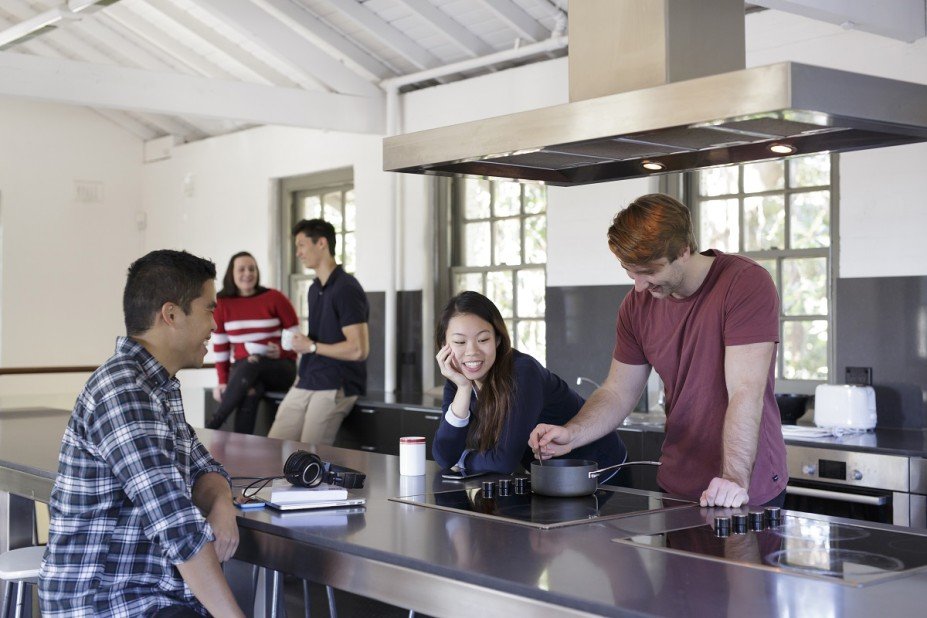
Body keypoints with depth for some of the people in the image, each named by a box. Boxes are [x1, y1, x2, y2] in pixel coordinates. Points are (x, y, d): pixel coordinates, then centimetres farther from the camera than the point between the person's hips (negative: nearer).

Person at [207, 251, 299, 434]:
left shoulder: (274, 298, -3)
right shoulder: (222, 304, 3)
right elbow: (220, 346, 6)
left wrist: (282, 351, -18)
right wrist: (223, 381, -2)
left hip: (280, 368, -1)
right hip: (243, 369, 1)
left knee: (252, 364, -36)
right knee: (250, 392, -36)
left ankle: (212, 427, -32)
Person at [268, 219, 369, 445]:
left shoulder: (346, 289, -12)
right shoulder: (315, 289, 17)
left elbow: (359, 349, -19)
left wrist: (311, 347, -11)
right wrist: (302, 375, 14)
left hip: (335, 388, -9)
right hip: (305, 385, 9)